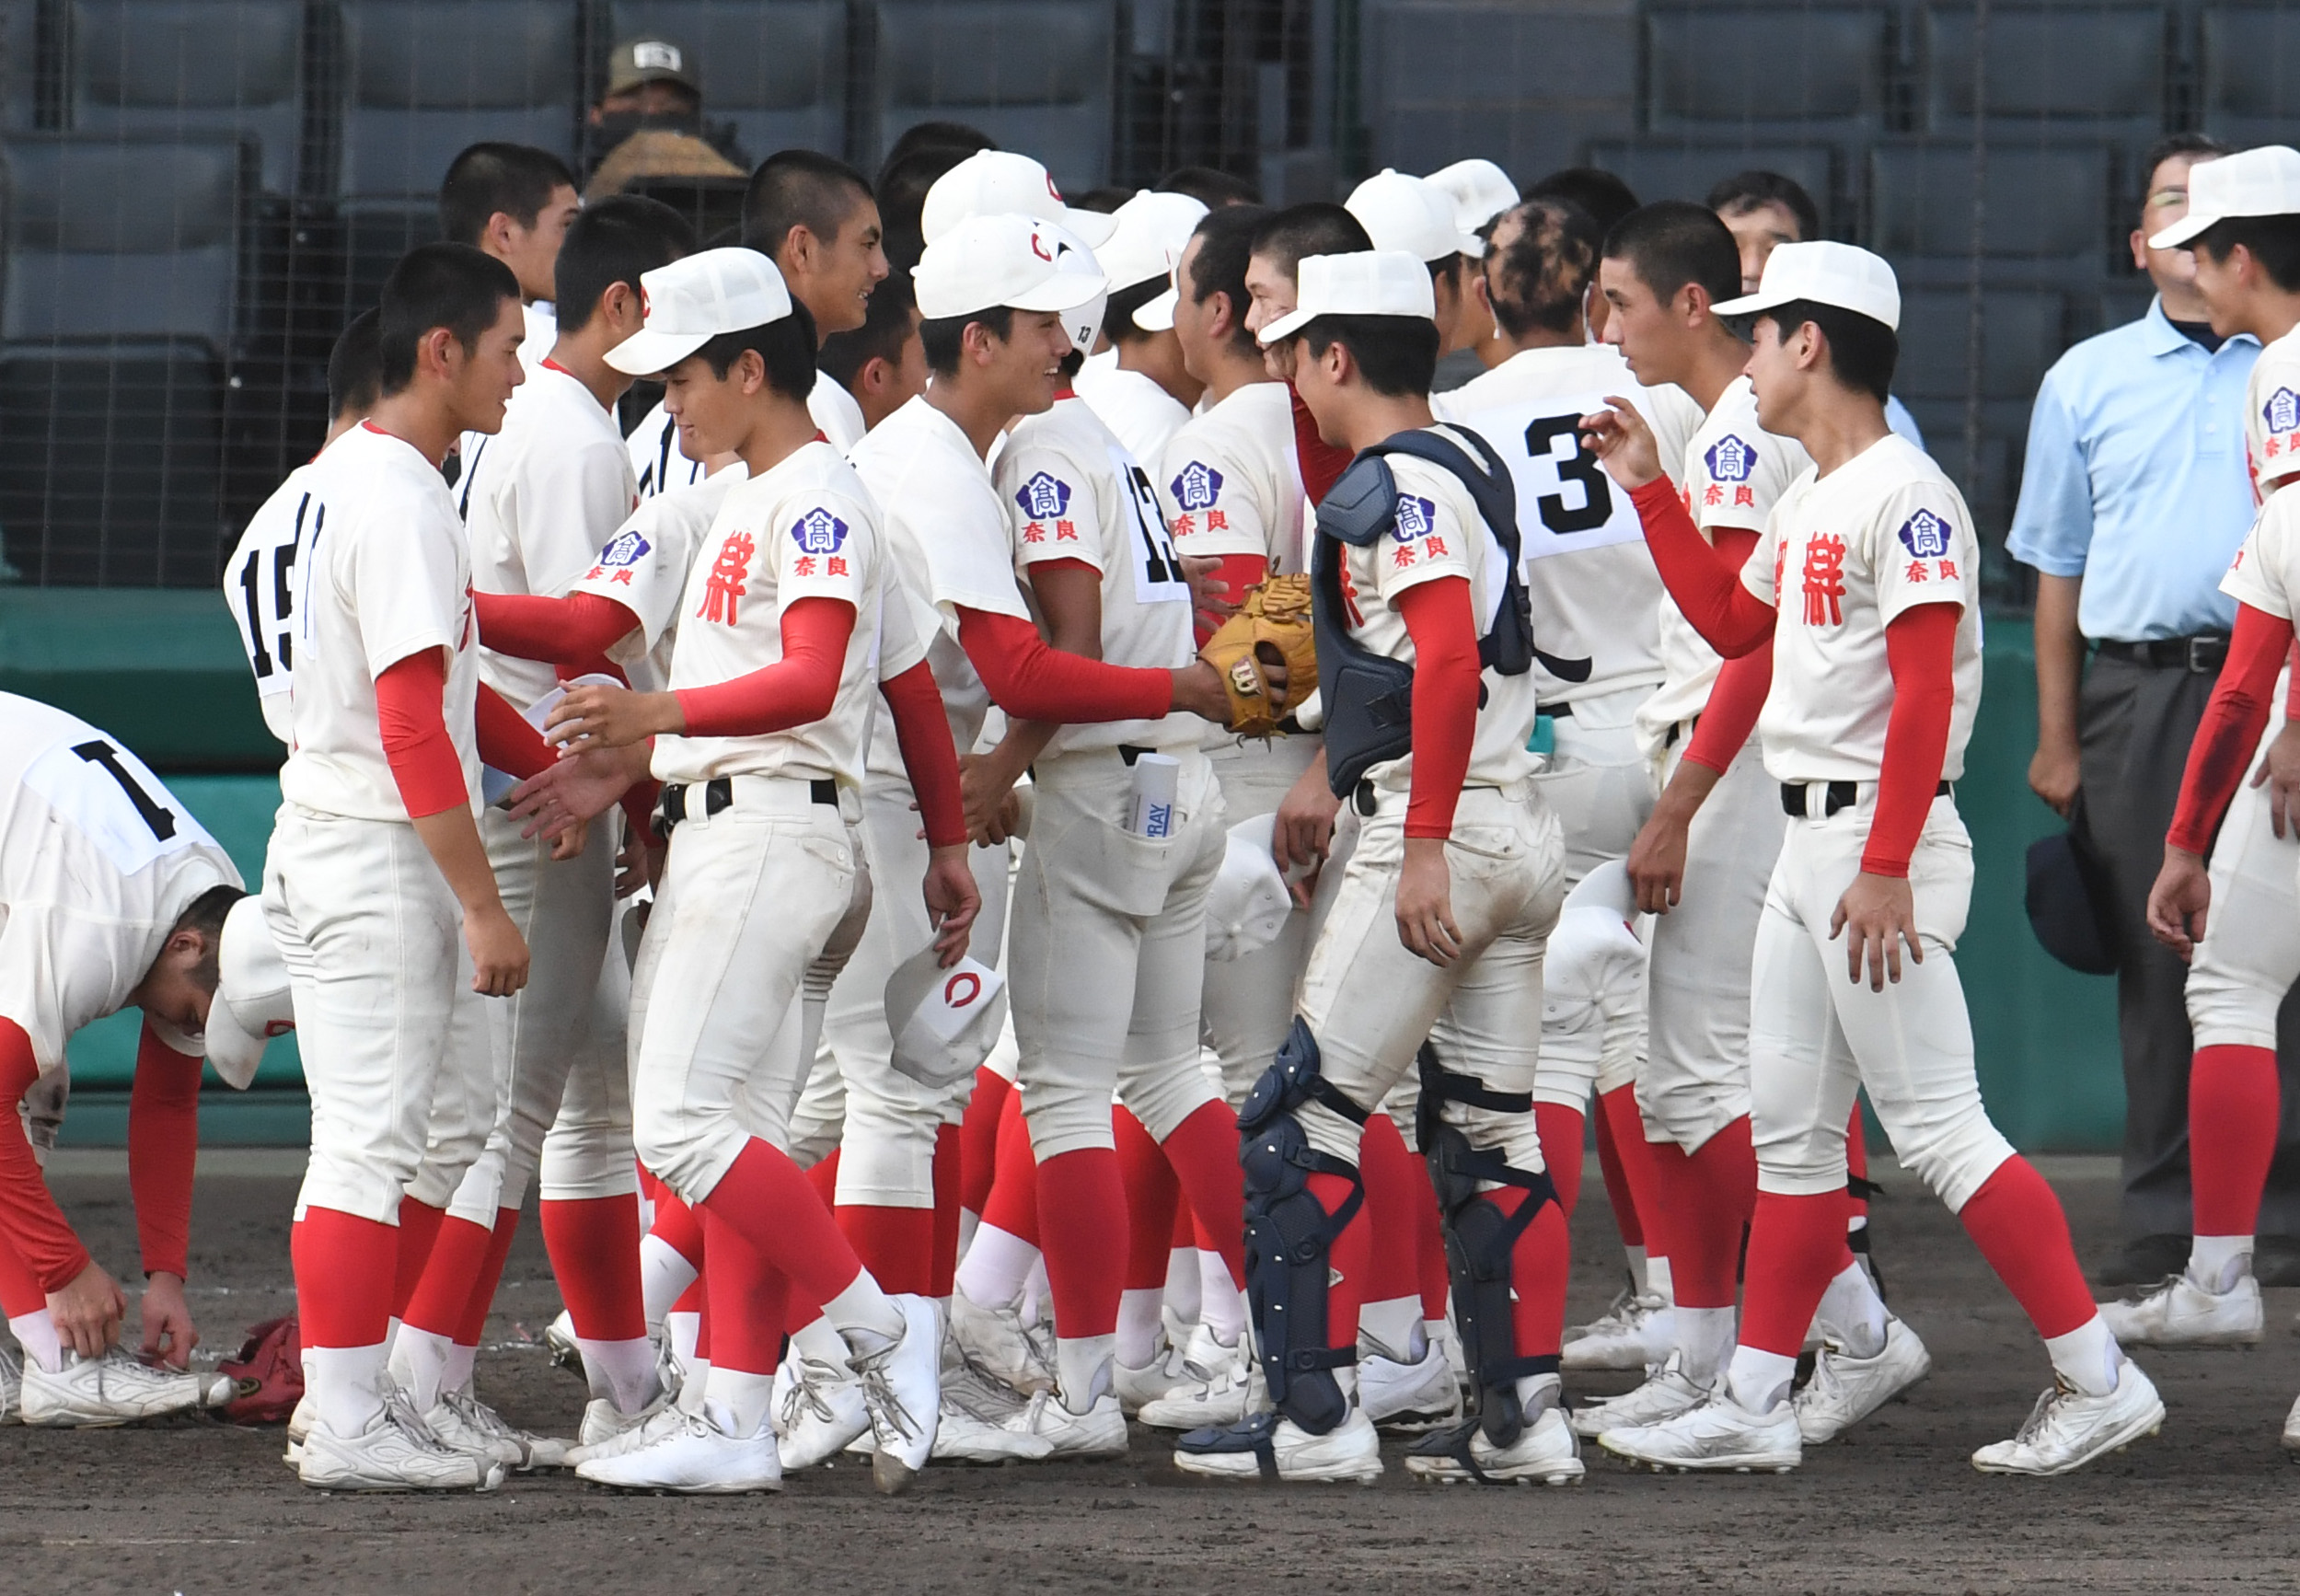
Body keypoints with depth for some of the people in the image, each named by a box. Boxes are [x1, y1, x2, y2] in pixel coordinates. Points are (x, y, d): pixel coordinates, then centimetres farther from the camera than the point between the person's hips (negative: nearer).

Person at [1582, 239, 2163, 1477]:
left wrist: (1885, 866, -26)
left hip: (1885, 839, -10)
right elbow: (1731, 623, 29)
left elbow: (1924, 691, -21)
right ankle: (1753, 1405, 14)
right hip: (1807, 844, 10)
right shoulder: (1809, 503, 15)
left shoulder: (1905, 498, -15)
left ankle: (2098, 1377, -8)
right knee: (1789, 1132, 10)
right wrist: (1650, 492, 25)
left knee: (1938, 1128, -11)